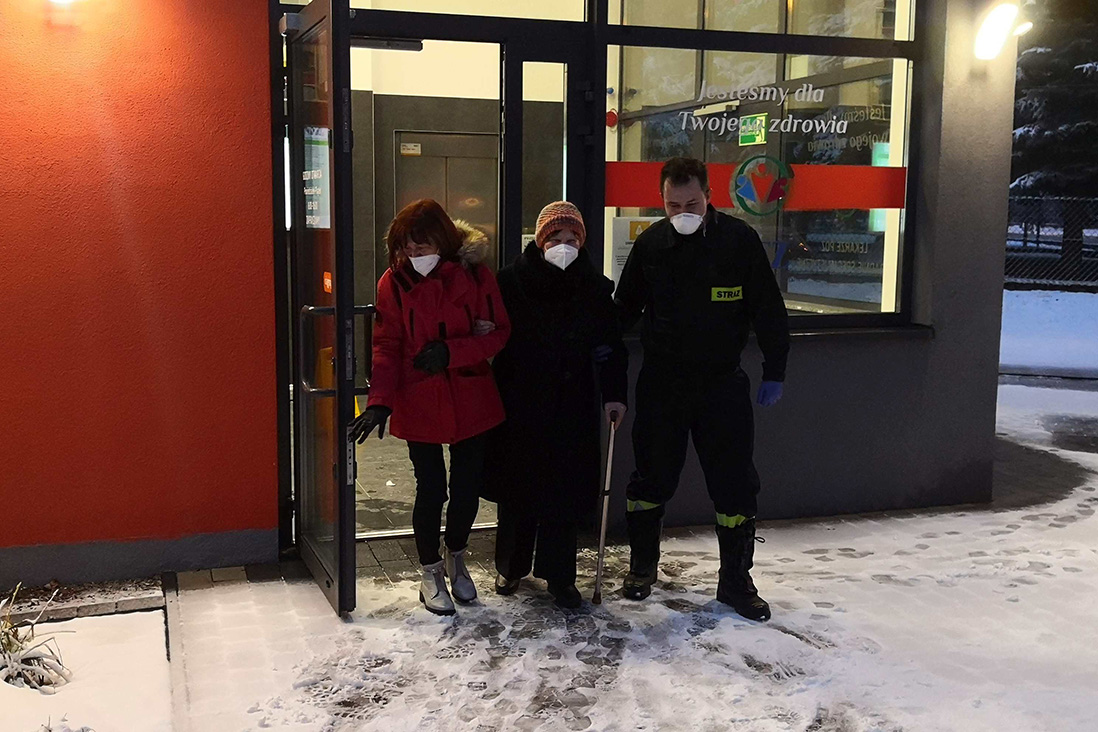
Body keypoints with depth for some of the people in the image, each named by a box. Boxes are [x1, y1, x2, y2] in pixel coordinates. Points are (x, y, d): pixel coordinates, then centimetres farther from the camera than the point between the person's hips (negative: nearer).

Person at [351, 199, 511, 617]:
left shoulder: (475, 275, -6)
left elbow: (499, 332, -4)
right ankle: (431, 573, 25)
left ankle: (456, 559, 37)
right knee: (431, 489, 3)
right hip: (419, 405, -1)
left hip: (471, 402, 1)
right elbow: (386, 347, -6)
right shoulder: (394, 282, -5)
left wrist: (450, 352, -18)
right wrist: (379, 402, -17)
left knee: (468, 485, 10)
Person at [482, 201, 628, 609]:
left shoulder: (595, 289, 2)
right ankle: (511, 566, 29)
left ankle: (559, 576, 18)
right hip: (518, 404, -1)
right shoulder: (511, 282, -5)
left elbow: (610, 347, 4)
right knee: (517, 487, 10)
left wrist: (614, 394, -3)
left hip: (573, 407, 1)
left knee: (566, 491, 4)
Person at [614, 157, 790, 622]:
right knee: (651, 478, 9)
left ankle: (735, 582, 18)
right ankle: (642, 566, 29)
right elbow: (625, 308, 11)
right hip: (660, 383, 1)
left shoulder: (739, 240, -6)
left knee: (735, 485, 3)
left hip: (722, 384, -1)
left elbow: (769, 310, -2)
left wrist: (774, 371, -2)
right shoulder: (651, 243, 0)